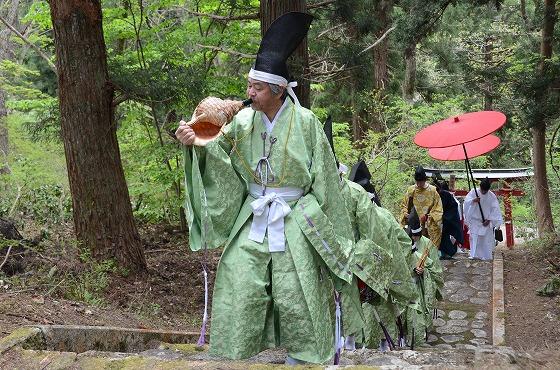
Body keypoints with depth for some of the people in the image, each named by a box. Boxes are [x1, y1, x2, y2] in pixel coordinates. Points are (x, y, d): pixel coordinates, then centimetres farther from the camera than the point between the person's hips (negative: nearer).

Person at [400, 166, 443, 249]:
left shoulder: (433, 190, -2)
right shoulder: (411, 190, 5)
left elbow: (438, 209, 0)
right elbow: (403, 205, 13)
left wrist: (430, 216, -16)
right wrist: (405, 214, -6)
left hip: (430, 228, -1)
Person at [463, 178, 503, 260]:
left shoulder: (492, 196, -4)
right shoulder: (473, 192, -5)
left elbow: (495, 209, -3)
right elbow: (466, 202, -11)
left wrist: (489, 220, -11)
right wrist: (473, 200, -31)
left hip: (486, 222, 0)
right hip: (475, 220, 0)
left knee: (486, 238, 1)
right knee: (474, 238, -5)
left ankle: (486, 256, 10)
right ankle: (474, 254, 0)